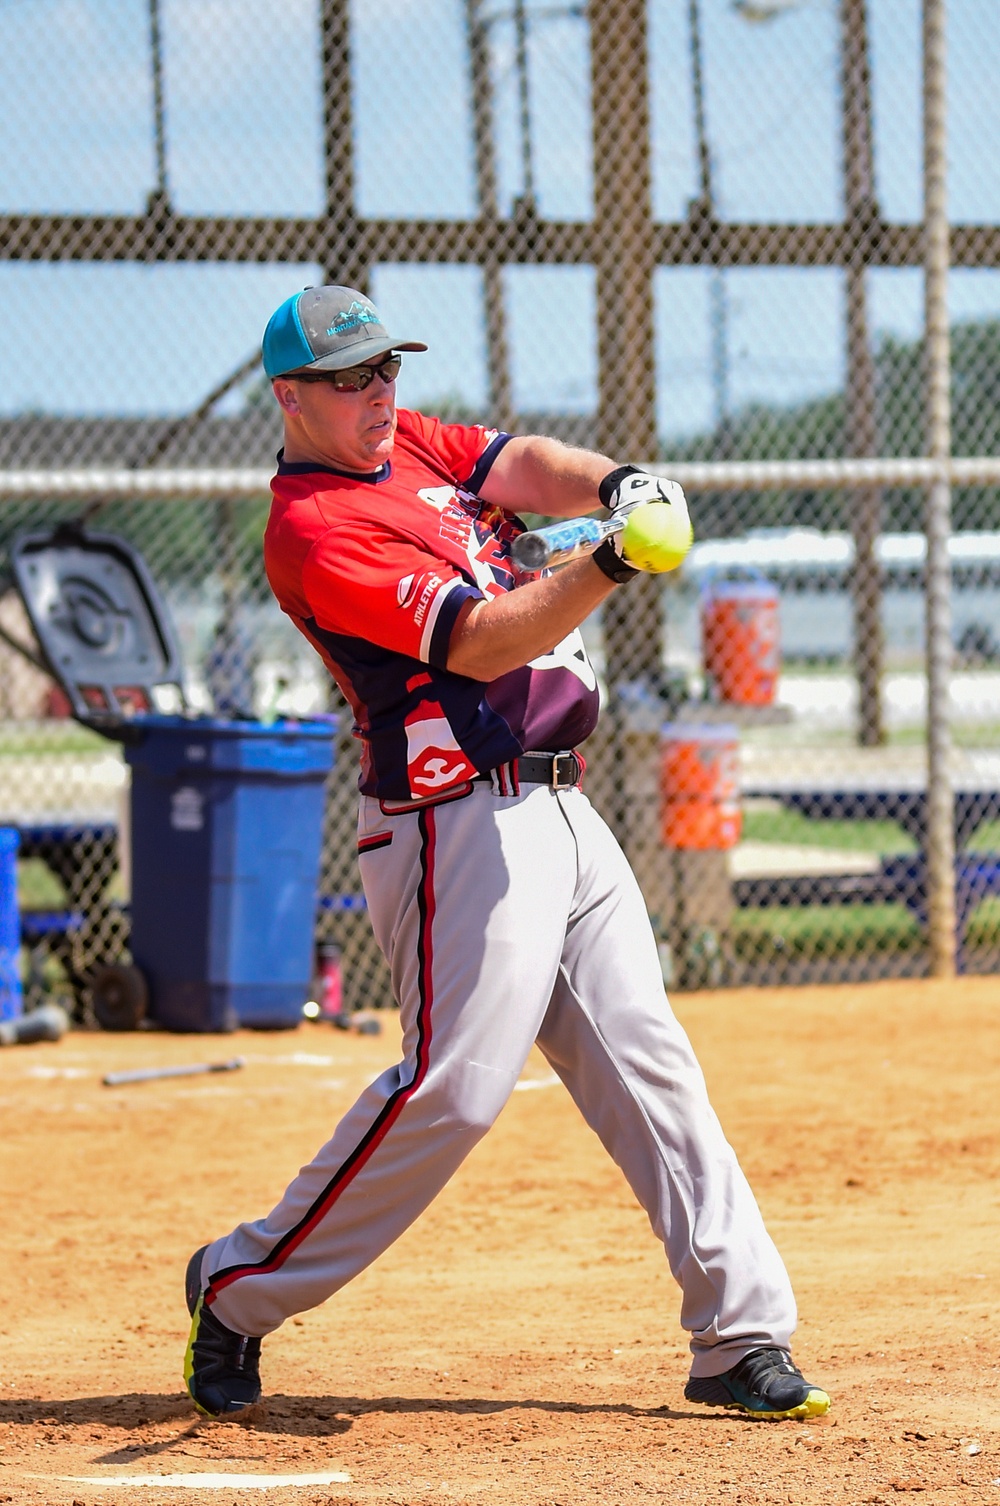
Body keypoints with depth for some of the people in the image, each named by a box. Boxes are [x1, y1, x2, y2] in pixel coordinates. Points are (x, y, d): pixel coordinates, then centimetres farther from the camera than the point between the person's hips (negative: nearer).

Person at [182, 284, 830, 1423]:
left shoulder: (407, 444, 15)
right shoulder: (315, 532, -14)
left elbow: (523, 468, 3)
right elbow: (480, 643, -21)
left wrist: (612, 483, -19)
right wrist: (609, 567, -33)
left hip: (560, 811, 9)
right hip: (464, 824, -9)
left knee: (650, 1067, 5)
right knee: (456, 1084, -13)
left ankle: (743, 1337, 5)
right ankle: (241, 1287, 2)